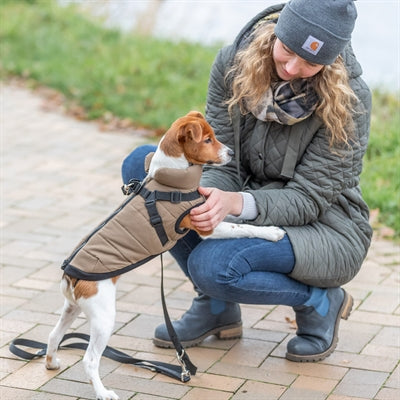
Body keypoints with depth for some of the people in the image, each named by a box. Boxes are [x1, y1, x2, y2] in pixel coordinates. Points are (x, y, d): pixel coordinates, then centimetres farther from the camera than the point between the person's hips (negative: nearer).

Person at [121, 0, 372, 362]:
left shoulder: (349, 99, -21)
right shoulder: (234, 63, -10)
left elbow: (309, 199, -21)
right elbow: (219, 162, -9)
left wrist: (238, 203, -39)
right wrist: (210, 198, -33)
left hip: (325, 230, -6)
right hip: (248, 214, 6)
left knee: (211, 264, -33)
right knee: (142, 166, -12)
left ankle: (321, 302, -3)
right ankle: (216, 306, -1)